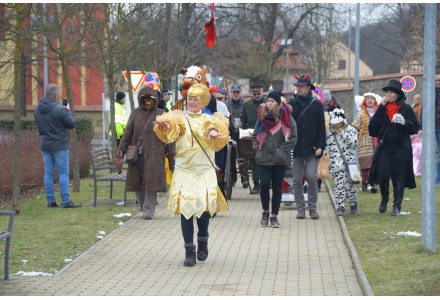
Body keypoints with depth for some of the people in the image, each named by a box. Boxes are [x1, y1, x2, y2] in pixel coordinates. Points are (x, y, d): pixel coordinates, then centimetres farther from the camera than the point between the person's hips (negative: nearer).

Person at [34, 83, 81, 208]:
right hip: (59, 145, -6)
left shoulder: (37, 109, 3)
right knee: (63, 173, -2)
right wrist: (68, 111, 6)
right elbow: (72, 124, -11)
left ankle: (51, 200, 10)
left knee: (48, 173, 9)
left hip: (45, 145, 6)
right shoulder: (60, 109, -18)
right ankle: (66, 201, -4)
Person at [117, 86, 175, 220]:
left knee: (151, 182, -10)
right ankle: (143, 208, 15)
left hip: (154, 155, -3)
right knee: (138, 183, 3)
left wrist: (171, 155, -1)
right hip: (137, 154, 3)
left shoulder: (161, 115, 5)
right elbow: (128, 133, 7)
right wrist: (121, 149, -4)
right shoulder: (135, 114, 11)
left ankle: (149, 210, -8)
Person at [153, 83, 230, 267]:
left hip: (205, 172, 1)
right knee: (185, 208, -8)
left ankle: (202, 241, 25)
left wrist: (215, 132, -37)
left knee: (203, 206, -2)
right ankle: (189, 250, -5)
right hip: (184, 171, -1)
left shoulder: (209, 120, 8)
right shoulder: (180, 119, 4)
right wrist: (164, 126, -42)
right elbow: (170, 133, -19)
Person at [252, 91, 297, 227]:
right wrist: (257, 148, 1)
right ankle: (265, 212, 14)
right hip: (263, 158, 1)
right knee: (264, 184, -7)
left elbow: (293, 138, -1)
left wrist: (281, 150, -9)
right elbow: (255, 135, 14)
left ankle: (274, 216, 11)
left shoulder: (286, 118, -2)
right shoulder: (262, 117, 6)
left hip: (280, 160, -1)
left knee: (277, 187, 2)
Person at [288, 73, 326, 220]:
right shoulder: (291, 104, 7)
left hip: (311, 148, -2)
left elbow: (321, 128, 3)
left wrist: (320, 146, -6)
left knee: (311, 176, -12)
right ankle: (300, 208, 10)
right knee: (297, 180, 3)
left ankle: (313, 207, 1)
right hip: (295, 147, 2)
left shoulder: (316, 105, 4)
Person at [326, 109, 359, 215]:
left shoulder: (351, 130, 4)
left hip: (349, 162, -1)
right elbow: (326, 146, 13)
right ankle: (340, 206, 0)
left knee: (350, 185, 1)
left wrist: (343, 134, -14)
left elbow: (354, 143, -10)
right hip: (335, 164, 1)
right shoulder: (330, 132, 9)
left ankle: (353, 203, 23)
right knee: (338, 185, -4)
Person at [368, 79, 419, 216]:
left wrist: (404, 122, -17)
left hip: (401, 148, -2)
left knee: (398, 177, 0)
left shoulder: (406, 109, 2)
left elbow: (415, 128, 3)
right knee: (383, 175, -7)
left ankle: (397, 206, 8)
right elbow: (372, 127, -5)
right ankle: (384, 198, 21)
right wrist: (381, 107, -8)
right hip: (385, 147, 2)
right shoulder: (382, 109, 8)